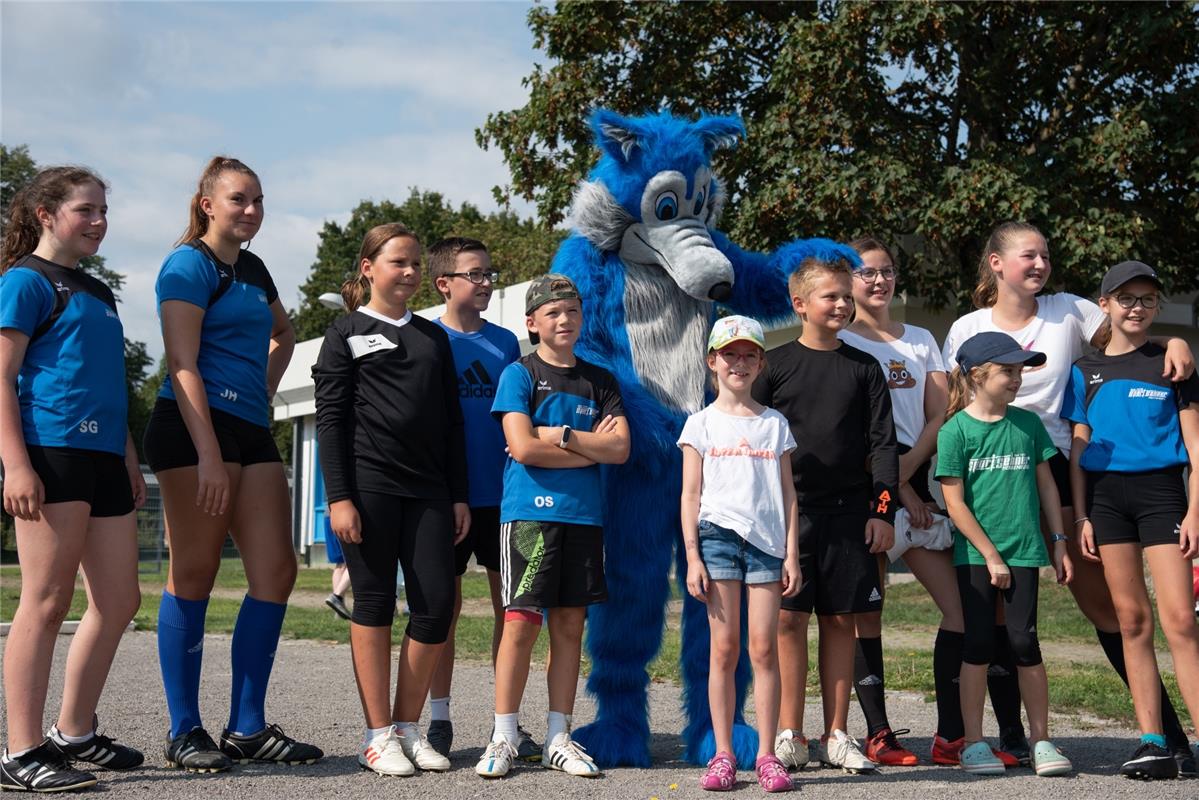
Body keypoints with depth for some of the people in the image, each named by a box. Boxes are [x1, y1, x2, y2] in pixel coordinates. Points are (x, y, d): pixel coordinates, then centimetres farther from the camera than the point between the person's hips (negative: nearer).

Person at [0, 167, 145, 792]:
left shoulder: (97, 293, 24)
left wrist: (129, 459, 22)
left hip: (103, 460, 9)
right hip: (51, 455, -9)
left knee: (120, 601, 9)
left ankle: (74, 734, 21)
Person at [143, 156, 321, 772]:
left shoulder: (252, 269, 19)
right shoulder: (190, 264, -4)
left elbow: (283, 333, 39)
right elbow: (183, 364, -13)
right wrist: (209, 457, -20)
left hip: (252, 430, 8)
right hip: (196, 427, -8)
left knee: (276, 572, 2)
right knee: (194, 575, -3)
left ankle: (247, 728, 9)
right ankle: (184, 732, 5)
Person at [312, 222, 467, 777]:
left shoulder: (434, 337, 19)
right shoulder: (346, 333, 6)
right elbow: (330, 418, -1)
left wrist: (459, 496, 10)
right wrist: (338, 496, -10)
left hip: (428, 489, 4)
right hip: (369, 485, -4)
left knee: (436, 604, -3)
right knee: (375, 602, -1)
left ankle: (408, 727, 10)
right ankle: (378, 736, 5)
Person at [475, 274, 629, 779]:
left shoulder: (599, 380, 14)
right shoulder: (519, 374, 2)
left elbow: (620, 449, 2)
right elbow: (523, 447, -11)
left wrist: (561, 436, -8)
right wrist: (591, 446, -4)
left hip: (584, 515, 4)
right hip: (530, 511, -4)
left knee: (570, 624, 5)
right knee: (522, 621, -7)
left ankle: (558, 738, 13)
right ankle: (503, 737, 2)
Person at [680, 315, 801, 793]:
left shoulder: (775, 424, 12)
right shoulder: (702, 424, 8)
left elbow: (787, 493, 11)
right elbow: (690, 494, 5)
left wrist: (792, 555, 3)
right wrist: (692, 557, -3)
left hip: (767, 539, 1)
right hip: (718, 536, -1)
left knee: (764, 648, -2)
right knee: (724, 647, -1)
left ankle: (766, 754, 4)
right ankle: (723, 754, 5)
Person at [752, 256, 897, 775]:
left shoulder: (863, 368, 9)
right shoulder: (775, 365, 3)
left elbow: (882, 443, 7)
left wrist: (883, 511, 0)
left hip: (848, 512, 2)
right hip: (787, 510, -2)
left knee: (841, 620, 5)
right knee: (788, 619, -2)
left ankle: (836, 736, 13)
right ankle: (790, 736, 7)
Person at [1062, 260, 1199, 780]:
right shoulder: (1086, 371, 12)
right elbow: (1078, 449, 12)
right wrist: (1081, 517, 4)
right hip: (1106, 494, 2)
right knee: (1132, 619, 2)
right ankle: (1153, 744, 4)